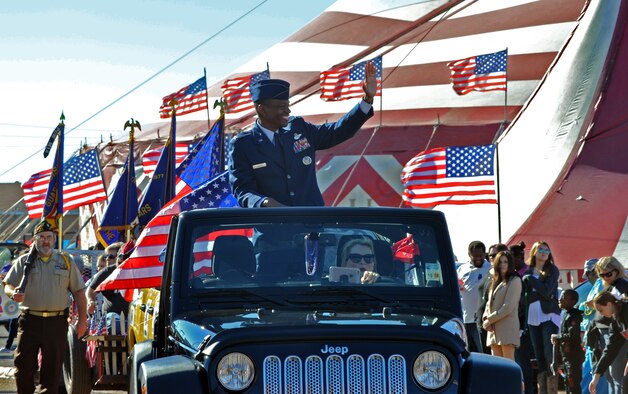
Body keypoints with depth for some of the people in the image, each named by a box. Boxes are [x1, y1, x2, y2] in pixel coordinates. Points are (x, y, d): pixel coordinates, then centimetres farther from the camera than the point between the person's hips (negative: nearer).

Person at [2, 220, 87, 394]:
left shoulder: (66, 262, 11)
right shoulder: (24, 262, 9)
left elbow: (78, 291, 11)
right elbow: (8, 285, 6)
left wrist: (82, 319, 3)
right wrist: (13, 293, -18)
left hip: (57, 321, 0)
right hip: (29, 319, 0)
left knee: (52, 366, 0)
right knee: (23, 364, -3)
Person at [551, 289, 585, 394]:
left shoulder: (573, 316, -15)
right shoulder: (565, 314, 15)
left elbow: (572, 336, -25)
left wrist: (557, 337, -13)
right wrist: (557, 340, 4)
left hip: (574, 356, -10)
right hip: (567, 355, 10)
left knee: (573, 383, -11)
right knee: (568, 382, 17)